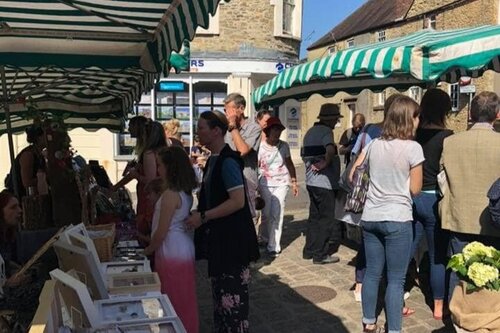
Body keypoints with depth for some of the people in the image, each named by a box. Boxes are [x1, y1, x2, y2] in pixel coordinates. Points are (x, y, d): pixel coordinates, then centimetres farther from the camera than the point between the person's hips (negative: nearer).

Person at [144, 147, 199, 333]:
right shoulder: (185, 191, 6)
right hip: (183, 248, 9)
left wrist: (147, 251, -3)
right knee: (184, 299, 19)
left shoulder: (170, 194, -21)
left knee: (173, 300, 5)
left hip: (172, 251, -9)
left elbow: (161, 233, -19)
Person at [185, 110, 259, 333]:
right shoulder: (213, 160, 9)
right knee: (221, 290, 20)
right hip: (218, 236, 9)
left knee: (231, 292, 3)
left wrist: (203, 217, -22)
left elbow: (238, 201, -25)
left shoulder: (228, 161, -19)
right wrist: (197, 213, 5)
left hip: (231, 237, -9)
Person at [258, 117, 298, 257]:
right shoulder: (260, 147, -6)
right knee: (266, 214, 4)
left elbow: (289, 164, 11)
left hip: (281, 183, 1)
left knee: (277, 215, -5)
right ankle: (269, 239, 29)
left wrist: (294, 182, 10)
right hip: (265, 184, 0)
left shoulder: (284, 146, 0)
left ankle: (273, 246, 2)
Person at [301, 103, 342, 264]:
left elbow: (304, 153, 25)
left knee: (314, 216, 16)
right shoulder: (326, 131, -14)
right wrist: (326, 163, -20)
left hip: (311, 181, 9)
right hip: (324, 182, -9)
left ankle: (309, 250, 23)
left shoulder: (310, 132, 15)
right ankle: (321, 254, 6)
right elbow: (330, 150, -34)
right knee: (328, 219, 1)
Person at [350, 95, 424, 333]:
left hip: (370, 217, 5)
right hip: (397, 219, -5)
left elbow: (352, 176, 10)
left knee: (372, 273, 16)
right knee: (396, 279, 5)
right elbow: (415, 189, -8)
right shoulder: (413, 148, -11)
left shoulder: (374, 144, 5)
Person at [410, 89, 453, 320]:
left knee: (406, 251, 10)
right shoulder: (447, 136, -10)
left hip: (412, 198, 4)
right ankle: (438, 306, 20)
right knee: (438, 255, 9)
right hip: (434, 199, -4)